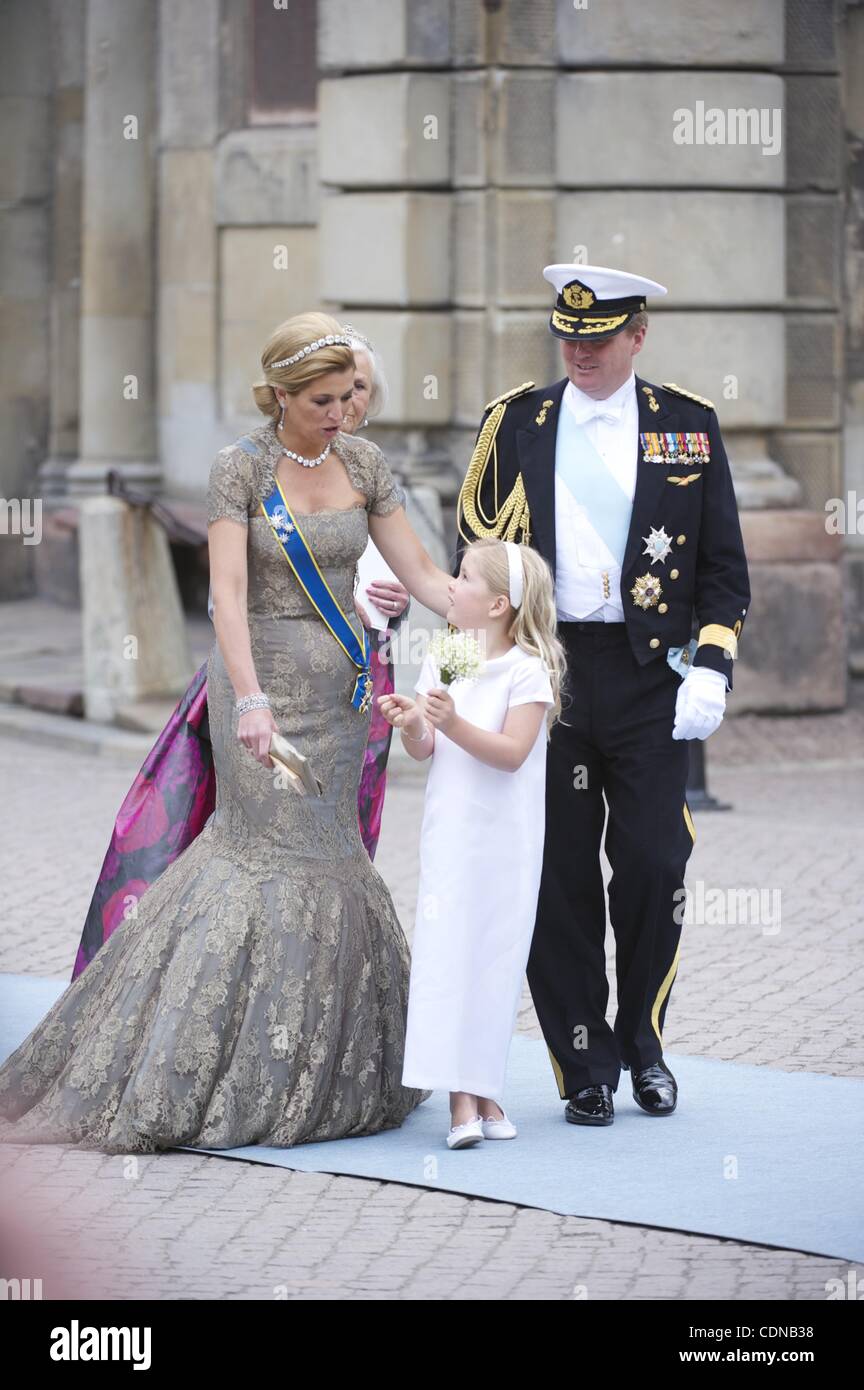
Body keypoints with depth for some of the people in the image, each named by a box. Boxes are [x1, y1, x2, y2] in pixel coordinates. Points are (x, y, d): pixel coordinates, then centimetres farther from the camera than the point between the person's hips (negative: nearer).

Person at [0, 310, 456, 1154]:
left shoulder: (363, 465, 5)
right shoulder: (240, 467, -9)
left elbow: (421, 575, 6)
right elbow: (229, 592, -17)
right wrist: (250, 699, -26)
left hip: (338, 686, 4)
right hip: (262, 676, -4)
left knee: (259, 845, 6)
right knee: (293, 858, -7)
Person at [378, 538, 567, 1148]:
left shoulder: (527, 670, -9)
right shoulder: (441, 660, 6)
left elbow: (513, 752, -17)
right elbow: (426, 752, 7)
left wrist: (454, 724, -28)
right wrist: (412, 726, -14)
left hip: (505, 840, -3)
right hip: (450, 831, 3)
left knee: (495, 958, 3)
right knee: (448, 953, -5)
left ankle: (485, 1090, 13)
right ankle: (462, 1098, -6)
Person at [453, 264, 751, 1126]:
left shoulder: (689, 425, 6)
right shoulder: (513, 422, 7)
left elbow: (723, 566, 7)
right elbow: (474, 551, 11)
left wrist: (711, 668, -4)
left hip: (649, 676, -1)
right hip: (542, 670, 1)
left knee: (653, 864, -4)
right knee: (559, 879, 1)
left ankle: (642, 1045, 18)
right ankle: (585, 1069, 11)